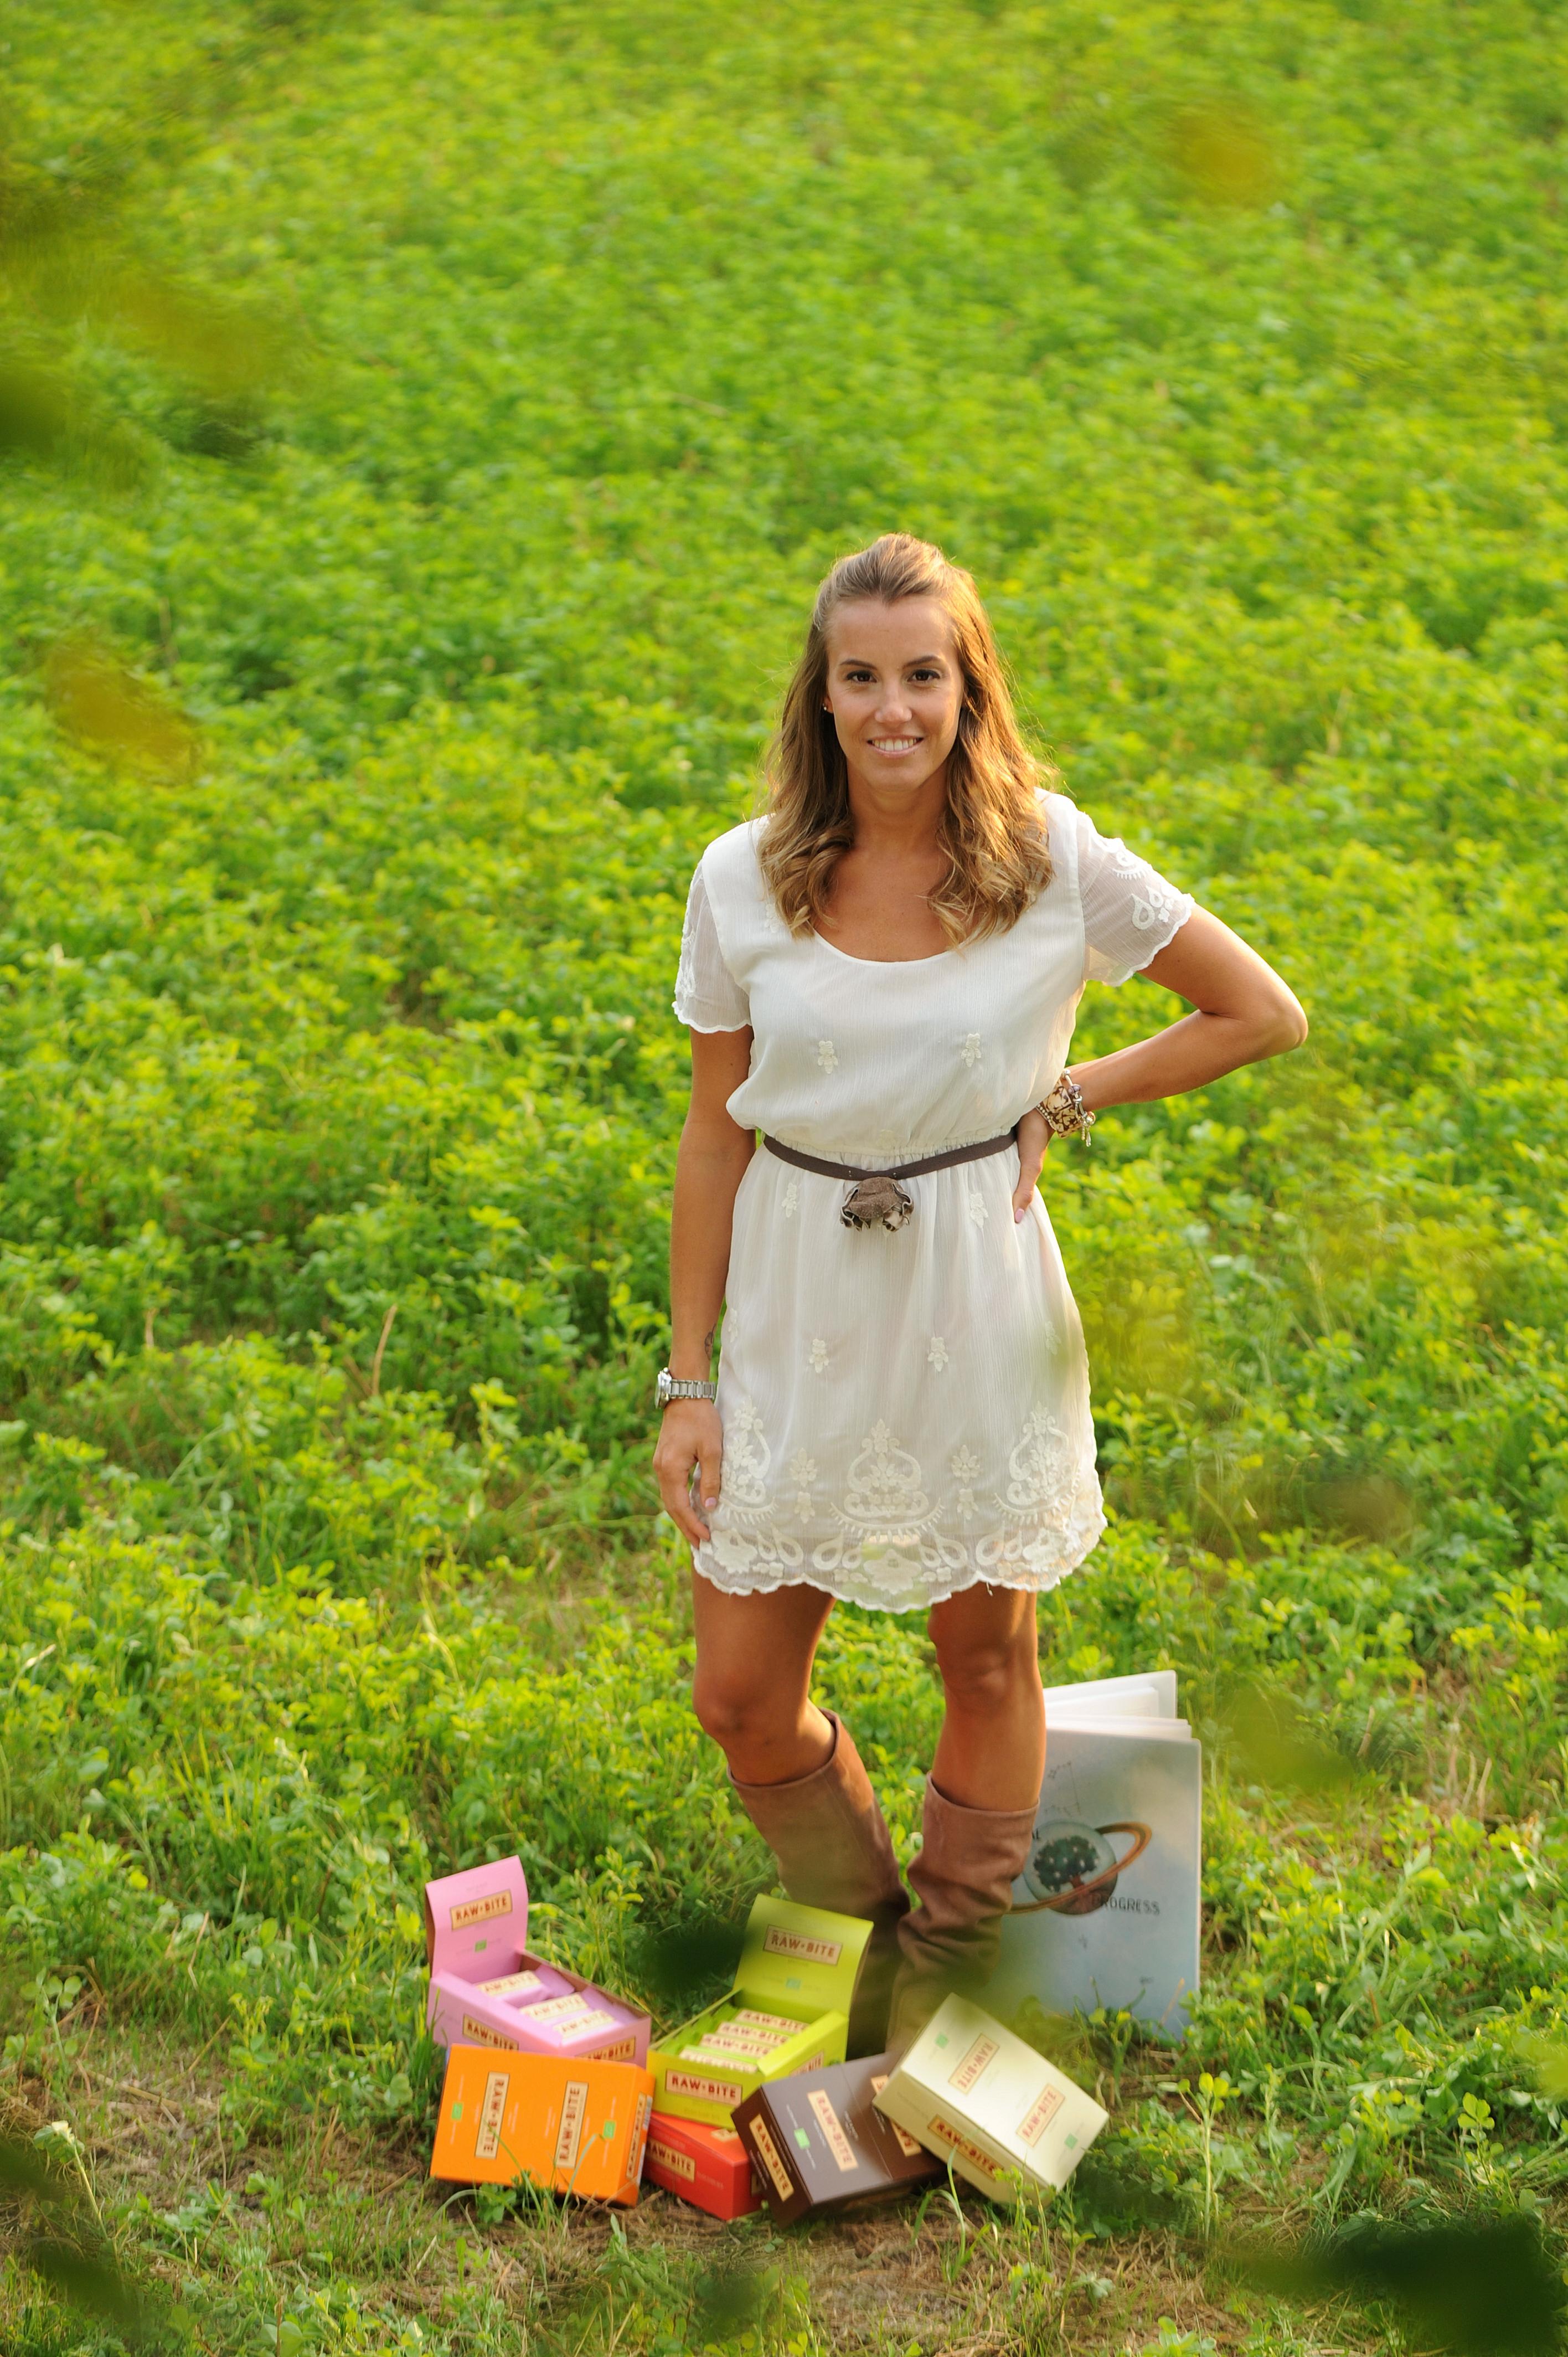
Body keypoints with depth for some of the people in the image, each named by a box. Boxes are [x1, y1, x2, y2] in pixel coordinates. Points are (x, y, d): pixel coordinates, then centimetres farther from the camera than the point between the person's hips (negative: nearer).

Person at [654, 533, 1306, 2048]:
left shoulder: (1054, 860, -9)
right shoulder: (742, 880, -5)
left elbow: (1263, 1015, 0)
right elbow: (713, 1138, 2)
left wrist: (1064, 1100, -5)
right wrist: (687, 1380, 2)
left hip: (978, 1306, -1)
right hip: (800, 1310, 2)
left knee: (987, 1663, 13)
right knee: (740, 1700, 4)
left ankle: (946, 1983, 37)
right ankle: (861, 1937, 34)